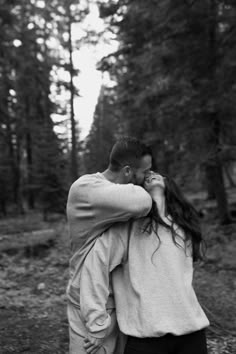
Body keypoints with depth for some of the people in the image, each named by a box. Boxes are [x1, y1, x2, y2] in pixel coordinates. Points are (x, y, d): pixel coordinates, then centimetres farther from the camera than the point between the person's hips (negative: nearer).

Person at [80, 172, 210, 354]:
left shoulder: (184, 223, 10)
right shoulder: (129, 222, -8)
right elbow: (95, 263, -15)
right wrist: (99, 325, -14)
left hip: (191, 328, 5)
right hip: (146, 336, -4)